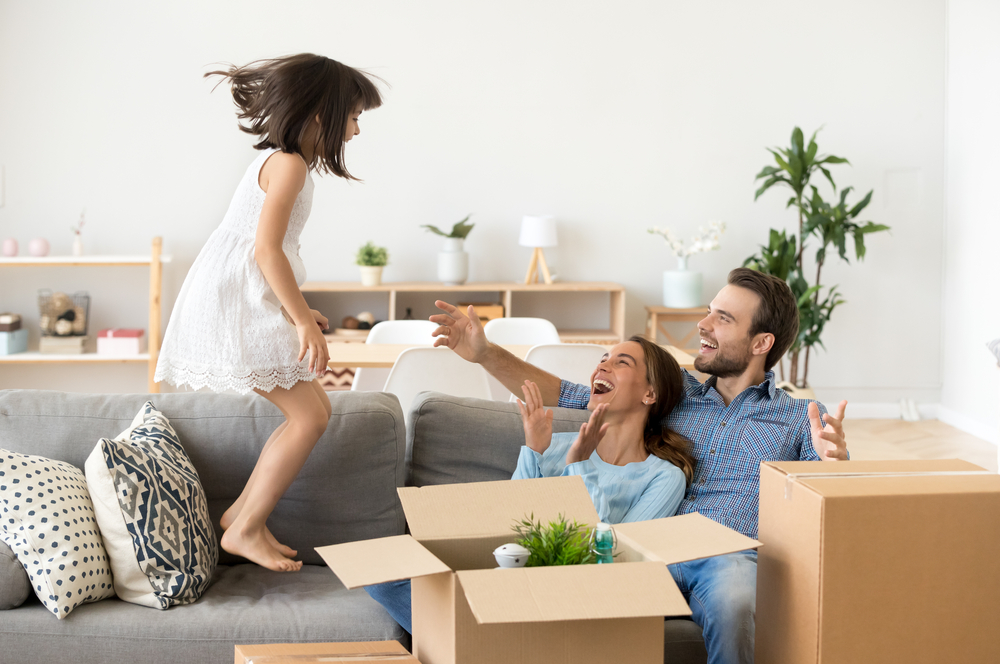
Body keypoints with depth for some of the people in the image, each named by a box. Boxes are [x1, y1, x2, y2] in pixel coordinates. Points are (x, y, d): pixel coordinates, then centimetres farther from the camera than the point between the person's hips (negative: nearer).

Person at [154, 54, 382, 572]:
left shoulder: (280, 161, 19)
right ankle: (245, 530, -2)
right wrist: (304, 321, -20)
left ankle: (242, 512, 18)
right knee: (309, 416, -11)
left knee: (316, 409, 11)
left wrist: (298, 311, 20)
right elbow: (266, 249, -22)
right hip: (236, 309, -10)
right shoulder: (289, 164, -13)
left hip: (251, 305, 10)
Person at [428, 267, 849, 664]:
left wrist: (833, 460, -20)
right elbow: (569, 396, 28)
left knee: (732, 603, -41)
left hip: (733, 558, -2)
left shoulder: (801, 419, 18)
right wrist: (485, 353, 19)